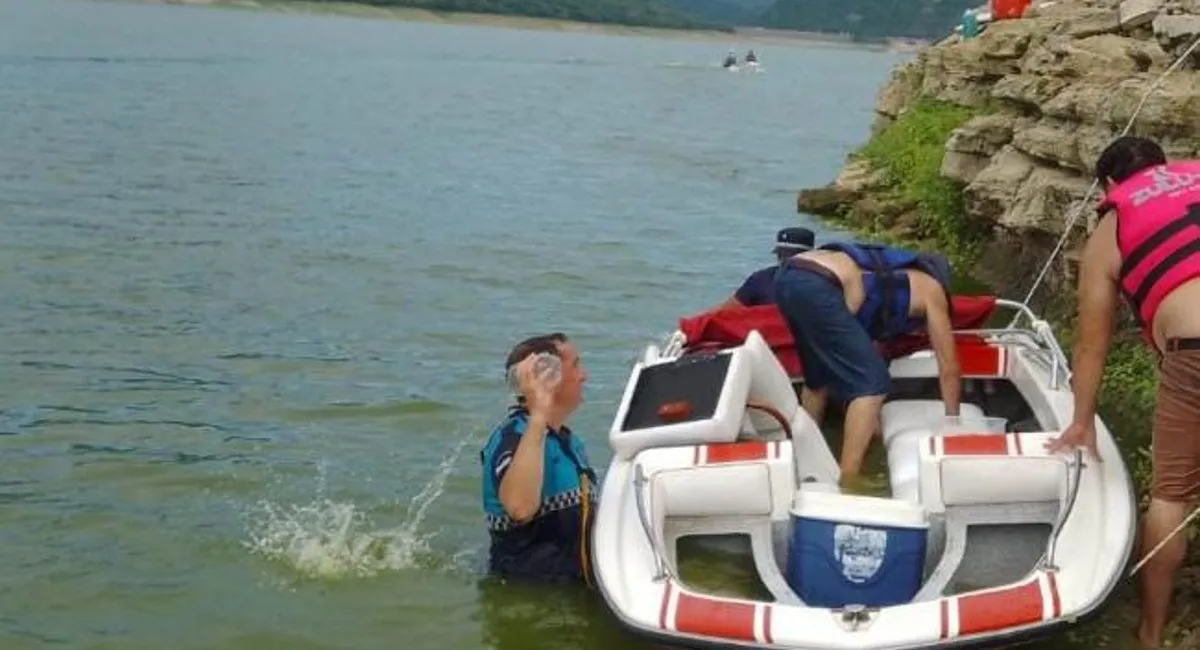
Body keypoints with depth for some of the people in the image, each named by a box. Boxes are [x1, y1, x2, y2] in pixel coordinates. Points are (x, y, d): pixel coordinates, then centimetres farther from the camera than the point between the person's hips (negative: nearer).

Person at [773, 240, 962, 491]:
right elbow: (949, 367, 23)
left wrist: (870, 416, 53)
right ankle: (848, 480, -8)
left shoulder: (891, 276, 38)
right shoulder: (932, 288, 20)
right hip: (816, 288, -9)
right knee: (871, 382, -2)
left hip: (788, 277, 9)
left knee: (818, 377, 29)